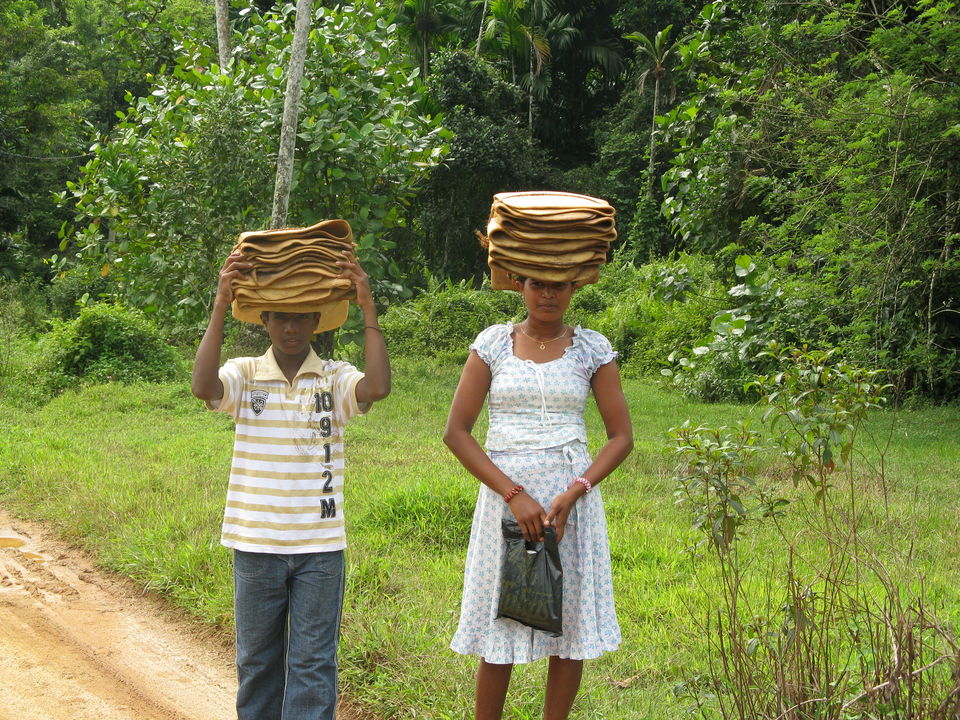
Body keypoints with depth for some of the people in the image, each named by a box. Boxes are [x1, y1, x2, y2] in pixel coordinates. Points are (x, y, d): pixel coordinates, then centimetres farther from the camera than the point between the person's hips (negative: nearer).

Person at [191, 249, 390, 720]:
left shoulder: (335, 379, 0)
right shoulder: (244, 375, 0)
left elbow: (378, 387, -19)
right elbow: (204, 386, -20)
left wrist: (368, 309, -19)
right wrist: (220, 306, -23)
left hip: (320, 546, -1)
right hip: (256, 544, 1)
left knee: (313, 664, 3)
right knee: (257, 660, 13)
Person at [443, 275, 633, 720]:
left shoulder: (592, 349, 4)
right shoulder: (494, 343, 3)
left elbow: (621, 437, 3)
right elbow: (456, 432, -1)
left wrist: (573, 494, -12)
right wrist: (513, 494, -12)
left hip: (571, 497, 1)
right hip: (504, 494, -1)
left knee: (569, 626, 3)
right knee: (498, 630, 2)